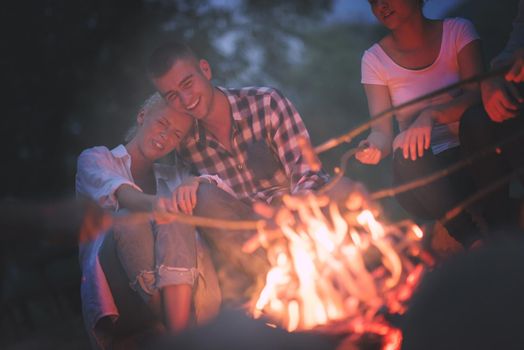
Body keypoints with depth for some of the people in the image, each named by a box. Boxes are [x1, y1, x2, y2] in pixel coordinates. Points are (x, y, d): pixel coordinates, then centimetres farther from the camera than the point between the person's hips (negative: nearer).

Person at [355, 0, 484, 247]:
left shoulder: (457, 30, 2)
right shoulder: (374, 59, 4)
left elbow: (477, 94, -11)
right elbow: (382, 131, -4)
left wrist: (431, 114, -30)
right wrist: (374, 148, -29)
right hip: (421, 170, 1)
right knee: (407, 154, -34)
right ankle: (473, 241, -30)